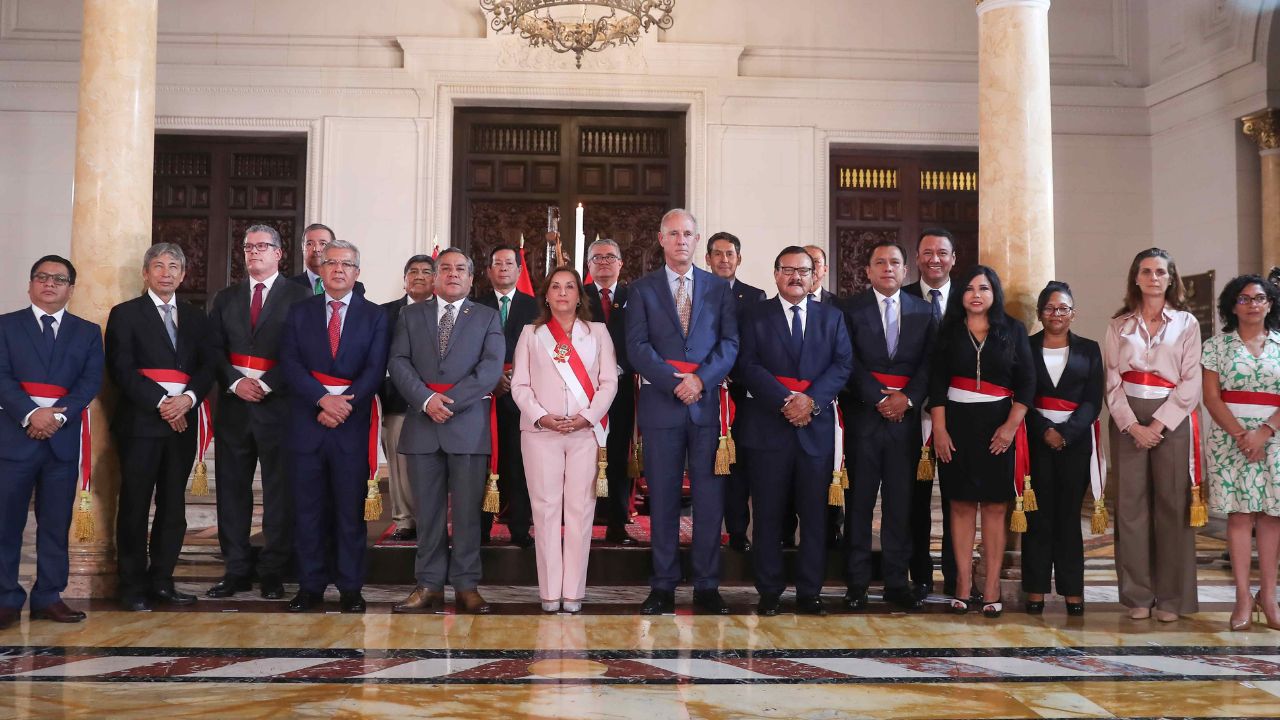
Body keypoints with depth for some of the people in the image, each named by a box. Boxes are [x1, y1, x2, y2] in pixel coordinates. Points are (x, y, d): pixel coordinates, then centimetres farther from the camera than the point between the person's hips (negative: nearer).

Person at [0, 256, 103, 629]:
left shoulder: (88, 332, 12)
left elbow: (91, 381, 0)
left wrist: (58, 415, -14)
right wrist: (30, 414, -19)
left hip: (64, 438, 2)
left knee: (56, 524, 6)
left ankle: (48, 597, 13)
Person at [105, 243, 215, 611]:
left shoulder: (195, 317, 15)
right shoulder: (125, 314, 3)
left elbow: (207, 366, 7)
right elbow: (121, 369, -6)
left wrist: (188, 398, -11)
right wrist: (161, 403, -15)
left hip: (182, 422, 4)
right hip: (140, 421, -4)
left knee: (173, 506, 7)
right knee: (135, 505, 0)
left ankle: (162, 581, 16)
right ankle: (133, 587, 8)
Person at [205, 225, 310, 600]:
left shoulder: (298, 296, 2)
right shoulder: (225, 298, 16)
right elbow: (215, 348, 8)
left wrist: (266, 384, -14)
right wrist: (235, 382, -9)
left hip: (278, 403, -4)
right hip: (233, 404, 4)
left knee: (279, 492, -1)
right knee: (231, 489, 6)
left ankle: (273, 573, 7)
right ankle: (236, 571, 15)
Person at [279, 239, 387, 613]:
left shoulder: (374, 316, 6)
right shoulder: (299, 312, 9)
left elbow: (375, 370, -3)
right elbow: (290, 363, -1)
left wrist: (345, 402, -16)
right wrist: (323, 398, -15)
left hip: (352, 426, -1)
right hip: (306, 424, 1)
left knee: (351, 510, 4)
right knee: (308, 509, 7)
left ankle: (350, 588, 11)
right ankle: (310, 586, 15)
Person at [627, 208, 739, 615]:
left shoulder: (719, 288, 11)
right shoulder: (642, 289, 8)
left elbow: (730, 343, 3)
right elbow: (637, 346, -2)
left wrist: (701, 379, -13)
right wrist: (675, 382, -14)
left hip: (707, 403, 1)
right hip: (661, 403, -1)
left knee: (709, 497, 1)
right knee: (663, 498, 3)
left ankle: (707, 586, 9)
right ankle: (663, 587, 10)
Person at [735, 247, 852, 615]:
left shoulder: (832, 316, 12)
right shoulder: (755, 315, 7)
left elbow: (843, 363, 3)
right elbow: (748, 365, -3)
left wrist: (812, 399, -12)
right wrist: (784, 401, -15)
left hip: (816, 426, 2)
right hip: (767, 426, -2)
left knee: (815, 514, 4)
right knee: (768, 514, 3)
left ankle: (810, 592, 13)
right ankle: (769, 591, 11)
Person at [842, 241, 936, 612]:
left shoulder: (923, 312, 11)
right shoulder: (851, 310, 3)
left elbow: (929, 362, 5)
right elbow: (849, 363, -3)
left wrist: (908, 398, -9)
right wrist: (878, 399, -11)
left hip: (905, 415, 2)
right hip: (864, 415, -2)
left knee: (900, 501, 5)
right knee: (859, 501, 2)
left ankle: (897, 581, 14)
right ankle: (857, 583, 9)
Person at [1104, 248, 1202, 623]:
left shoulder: (1186, 323, 6)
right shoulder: (1119, 325, 10)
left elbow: (1191, 383, -1)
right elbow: (1112, 380, 4)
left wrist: (1157, 424, -11)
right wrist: (1133, 425, -9)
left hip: (1172, 418, -1)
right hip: (1127, 419, 1)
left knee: (1173, 505, -1)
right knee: (1131, 503, 1)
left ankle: (1172, 597, 7)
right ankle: (1137, 595, 7)